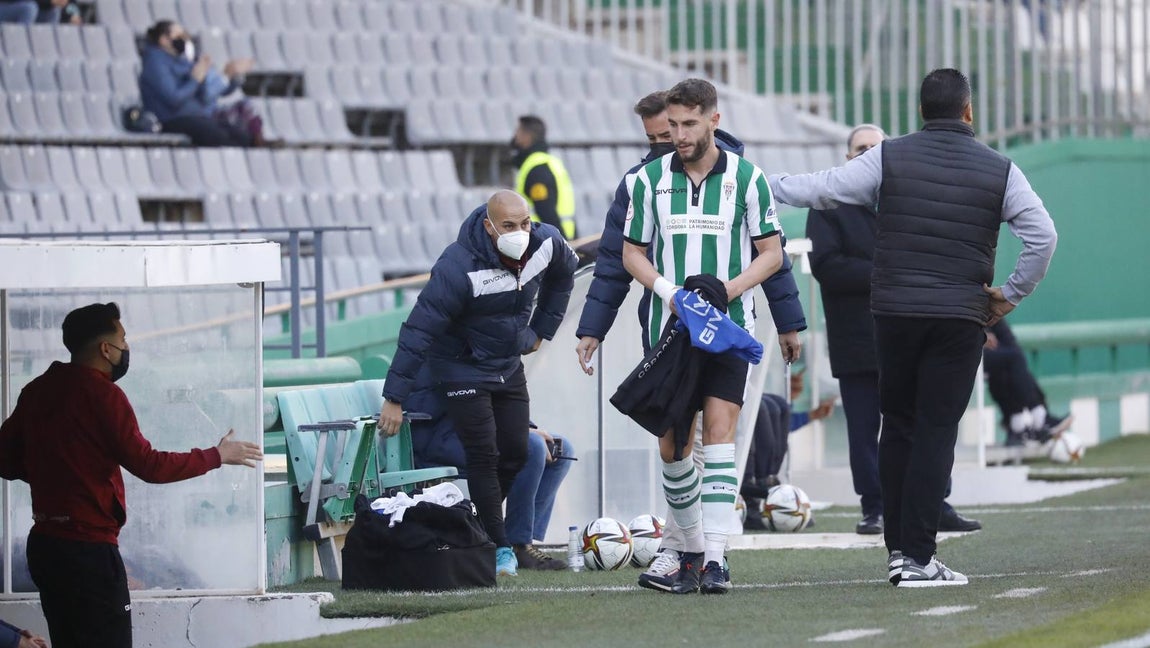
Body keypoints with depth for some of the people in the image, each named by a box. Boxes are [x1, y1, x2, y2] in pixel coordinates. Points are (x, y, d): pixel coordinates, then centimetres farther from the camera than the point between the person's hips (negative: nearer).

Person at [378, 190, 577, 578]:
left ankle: (483, 522, 21)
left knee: (516, 451, 4)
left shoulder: (546, 244, -14)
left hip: (509, 367, 6)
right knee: (484, 456, -10)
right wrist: (395, 398, -29)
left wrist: (542, 329, 10)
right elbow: (419, 331, -29)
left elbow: (563, 274, 14)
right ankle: (499, 548, -6)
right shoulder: (459, 268, -32)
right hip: (464, 369, -6)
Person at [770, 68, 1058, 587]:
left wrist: (766, 183, 16)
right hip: (960, 319, -1)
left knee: (897, 426, 13)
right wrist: (1011, 295, 6)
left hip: (893, 311, 1)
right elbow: (1042, 236, -3)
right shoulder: (998, 170, 2)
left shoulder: (890, 157, 1)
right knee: (936, 432, -1)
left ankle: (897, 547, 12)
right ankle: (918, 558, -6)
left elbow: (821, 190, 1)